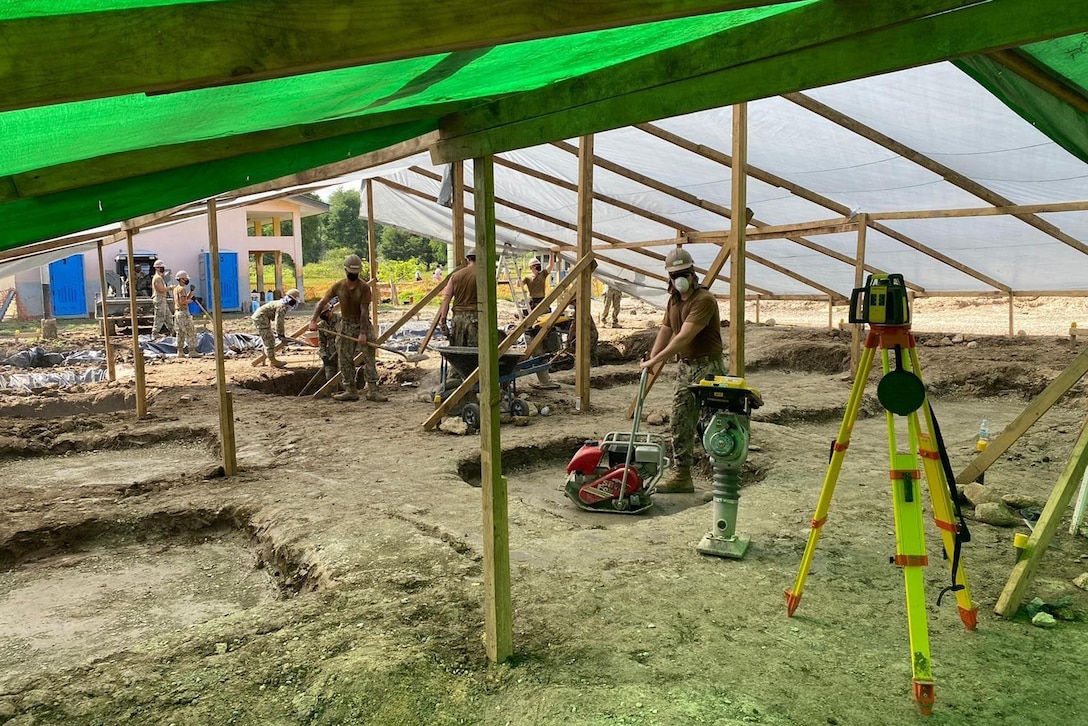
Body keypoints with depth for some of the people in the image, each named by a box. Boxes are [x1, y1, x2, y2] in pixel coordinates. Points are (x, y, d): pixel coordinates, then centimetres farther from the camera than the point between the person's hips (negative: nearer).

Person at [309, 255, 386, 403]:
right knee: (345, 359, 3)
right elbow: (323, 302, -2)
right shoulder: (338, 286, -6)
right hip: (346, 325, 3)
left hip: (363, 324, -3)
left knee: (369, 357, -6)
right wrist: (313, 320, -13)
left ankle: (372, 390, -4)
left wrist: (363, 333, -22)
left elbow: (364, 311, -19)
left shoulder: (364, 287, -15)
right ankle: (350, 390, 11)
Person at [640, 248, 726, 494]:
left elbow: (684, 337, -26)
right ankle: (682, 475, 17)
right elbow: (666, 330, 13)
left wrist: (656, 360, -27)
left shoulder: (704, 300, -19)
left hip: (707, 367, -8)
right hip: (685, 366, 9)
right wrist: (651, 358, -2)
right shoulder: (674, 300, 10)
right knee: (680, 423, 8)